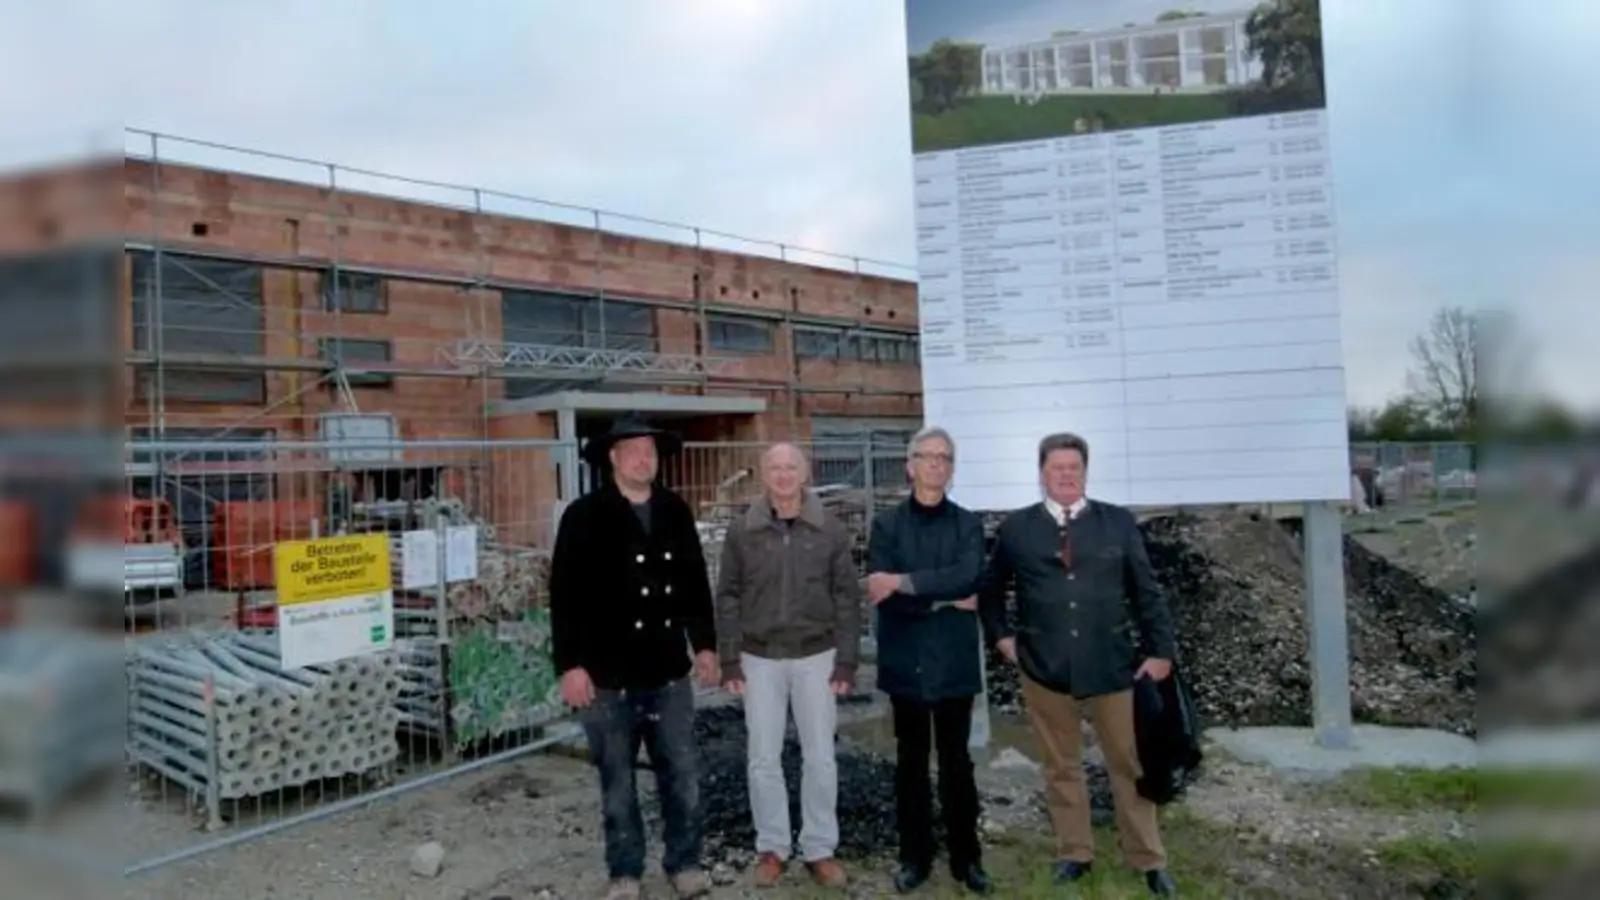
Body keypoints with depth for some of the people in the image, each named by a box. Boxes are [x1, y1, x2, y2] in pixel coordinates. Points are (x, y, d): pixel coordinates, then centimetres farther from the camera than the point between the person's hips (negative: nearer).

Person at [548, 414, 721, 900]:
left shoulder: (676, 511, 5)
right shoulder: (584, 516, -8)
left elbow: (696, 583, 11)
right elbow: (565, 597, -10)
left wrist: (704, 644, 9)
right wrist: (569, 664, -14)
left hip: (668, 672, 3)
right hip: (609, 675, -3)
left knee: (682, 775, 10)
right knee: (617, 782, 11)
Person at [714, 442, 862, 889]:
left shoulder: (831, 531, -3)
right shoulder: (742, 532, -2)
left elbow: (848, 598, -1)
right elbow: (728, 598, 1)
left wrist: (846, 660, -5)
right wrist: (730, 659, -3)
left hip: (816, 657, 0)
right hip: (761, 659, 1)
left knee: (819, 757, 7)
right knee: (764, 758, 8)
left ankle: (820, 848, 21)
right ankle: (772, 847, 23)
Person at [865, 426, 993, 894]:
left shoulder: (968, 524, 4)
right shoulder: (886, 525, 2)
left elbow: (967, 576, -15)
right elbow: (880, 593, -9)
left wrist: (905, 582, -20)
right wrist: (943, 600, -12)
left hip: (953, 661, 0)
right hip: (906, 662, 0)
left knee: (956, 762, 9)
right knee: (910, 762, 10)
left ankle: (966, 857, 22)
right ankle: (914, 856, 23)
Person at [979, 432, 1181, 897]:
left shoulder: (1119, 523, 2)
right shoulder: (1015, 528, 2)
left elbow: (1147, 592, 4)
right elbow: (990, 590, 13)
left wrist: (1161, 649, 0)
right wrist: (1001, 636, 3)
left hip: (1112, 664, 0)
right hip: (1044, 666, 0)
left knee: (1129, 764, 9)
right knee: (1061, 766, 12)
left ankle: (1148, 860, 23)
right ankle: (1075, 852, 27)